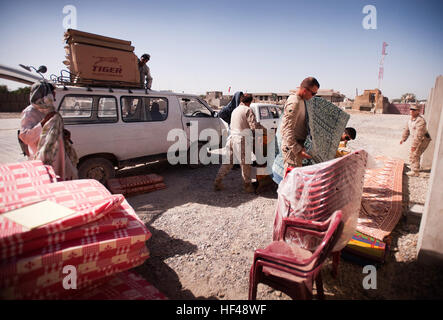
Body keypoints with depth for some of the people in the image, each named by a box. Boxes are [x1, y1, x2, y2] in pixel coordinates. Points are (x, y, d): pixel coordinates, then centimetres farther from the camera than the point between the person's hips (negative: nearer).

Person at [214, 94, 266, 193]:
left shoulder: (235, 110, 18)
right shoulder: (248, 110, -6)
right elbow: (254, 125, -15)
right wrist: (262, 128, 3)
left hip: (232, 137, 7)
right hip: (242, 140, -7)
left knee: (227, 162, 15)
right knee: (245, 164, 5)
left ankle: (217, 183, 17)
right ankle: (247, 186, 16)